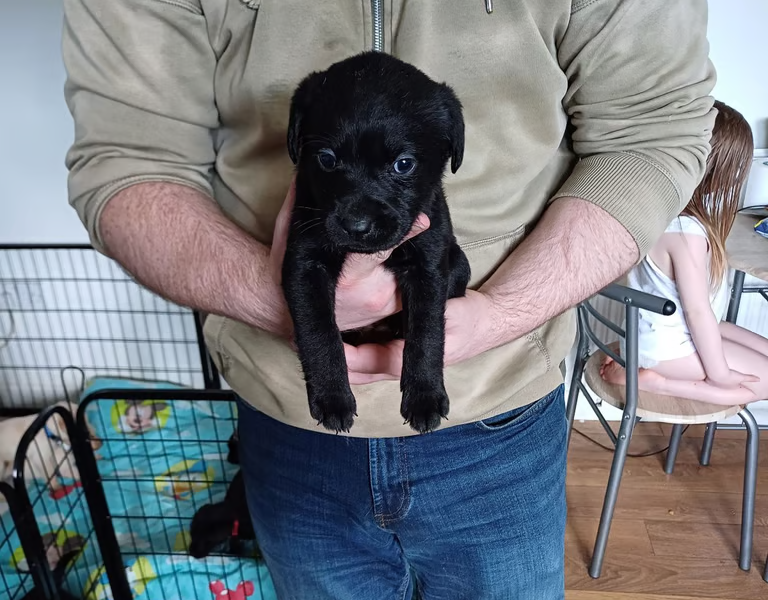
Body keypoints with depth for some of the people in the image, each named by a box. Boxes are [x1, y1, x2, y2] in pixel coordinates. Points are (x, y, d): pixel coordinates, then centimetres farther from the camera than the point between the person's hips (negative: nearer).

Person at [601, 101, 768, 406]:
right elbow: (698, 310, -23)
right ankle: (656, 380, -7)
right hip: (671, 345, -9)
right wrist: (718, 371, -12)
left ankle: (649, 367, 6)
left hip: (658, 332, 9)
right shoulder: (686, 231, -31)